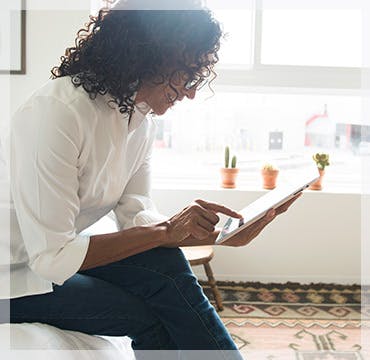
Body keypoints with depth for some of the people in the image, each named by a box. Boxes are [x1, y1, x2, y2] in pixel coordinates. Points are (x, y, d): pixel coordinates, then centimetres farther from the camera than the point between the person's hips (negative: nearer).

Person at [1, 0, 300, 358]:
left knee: (165, 267, -19)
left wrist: (225, 235, -17)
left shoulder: (141, 117, -3)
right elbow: (51, 257, -27)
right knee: (149, 318, -22)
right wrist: (165, 231, -26)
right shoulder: (56, 113, -28)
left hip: (56, 254, 6)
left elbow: (136, 217, -5)